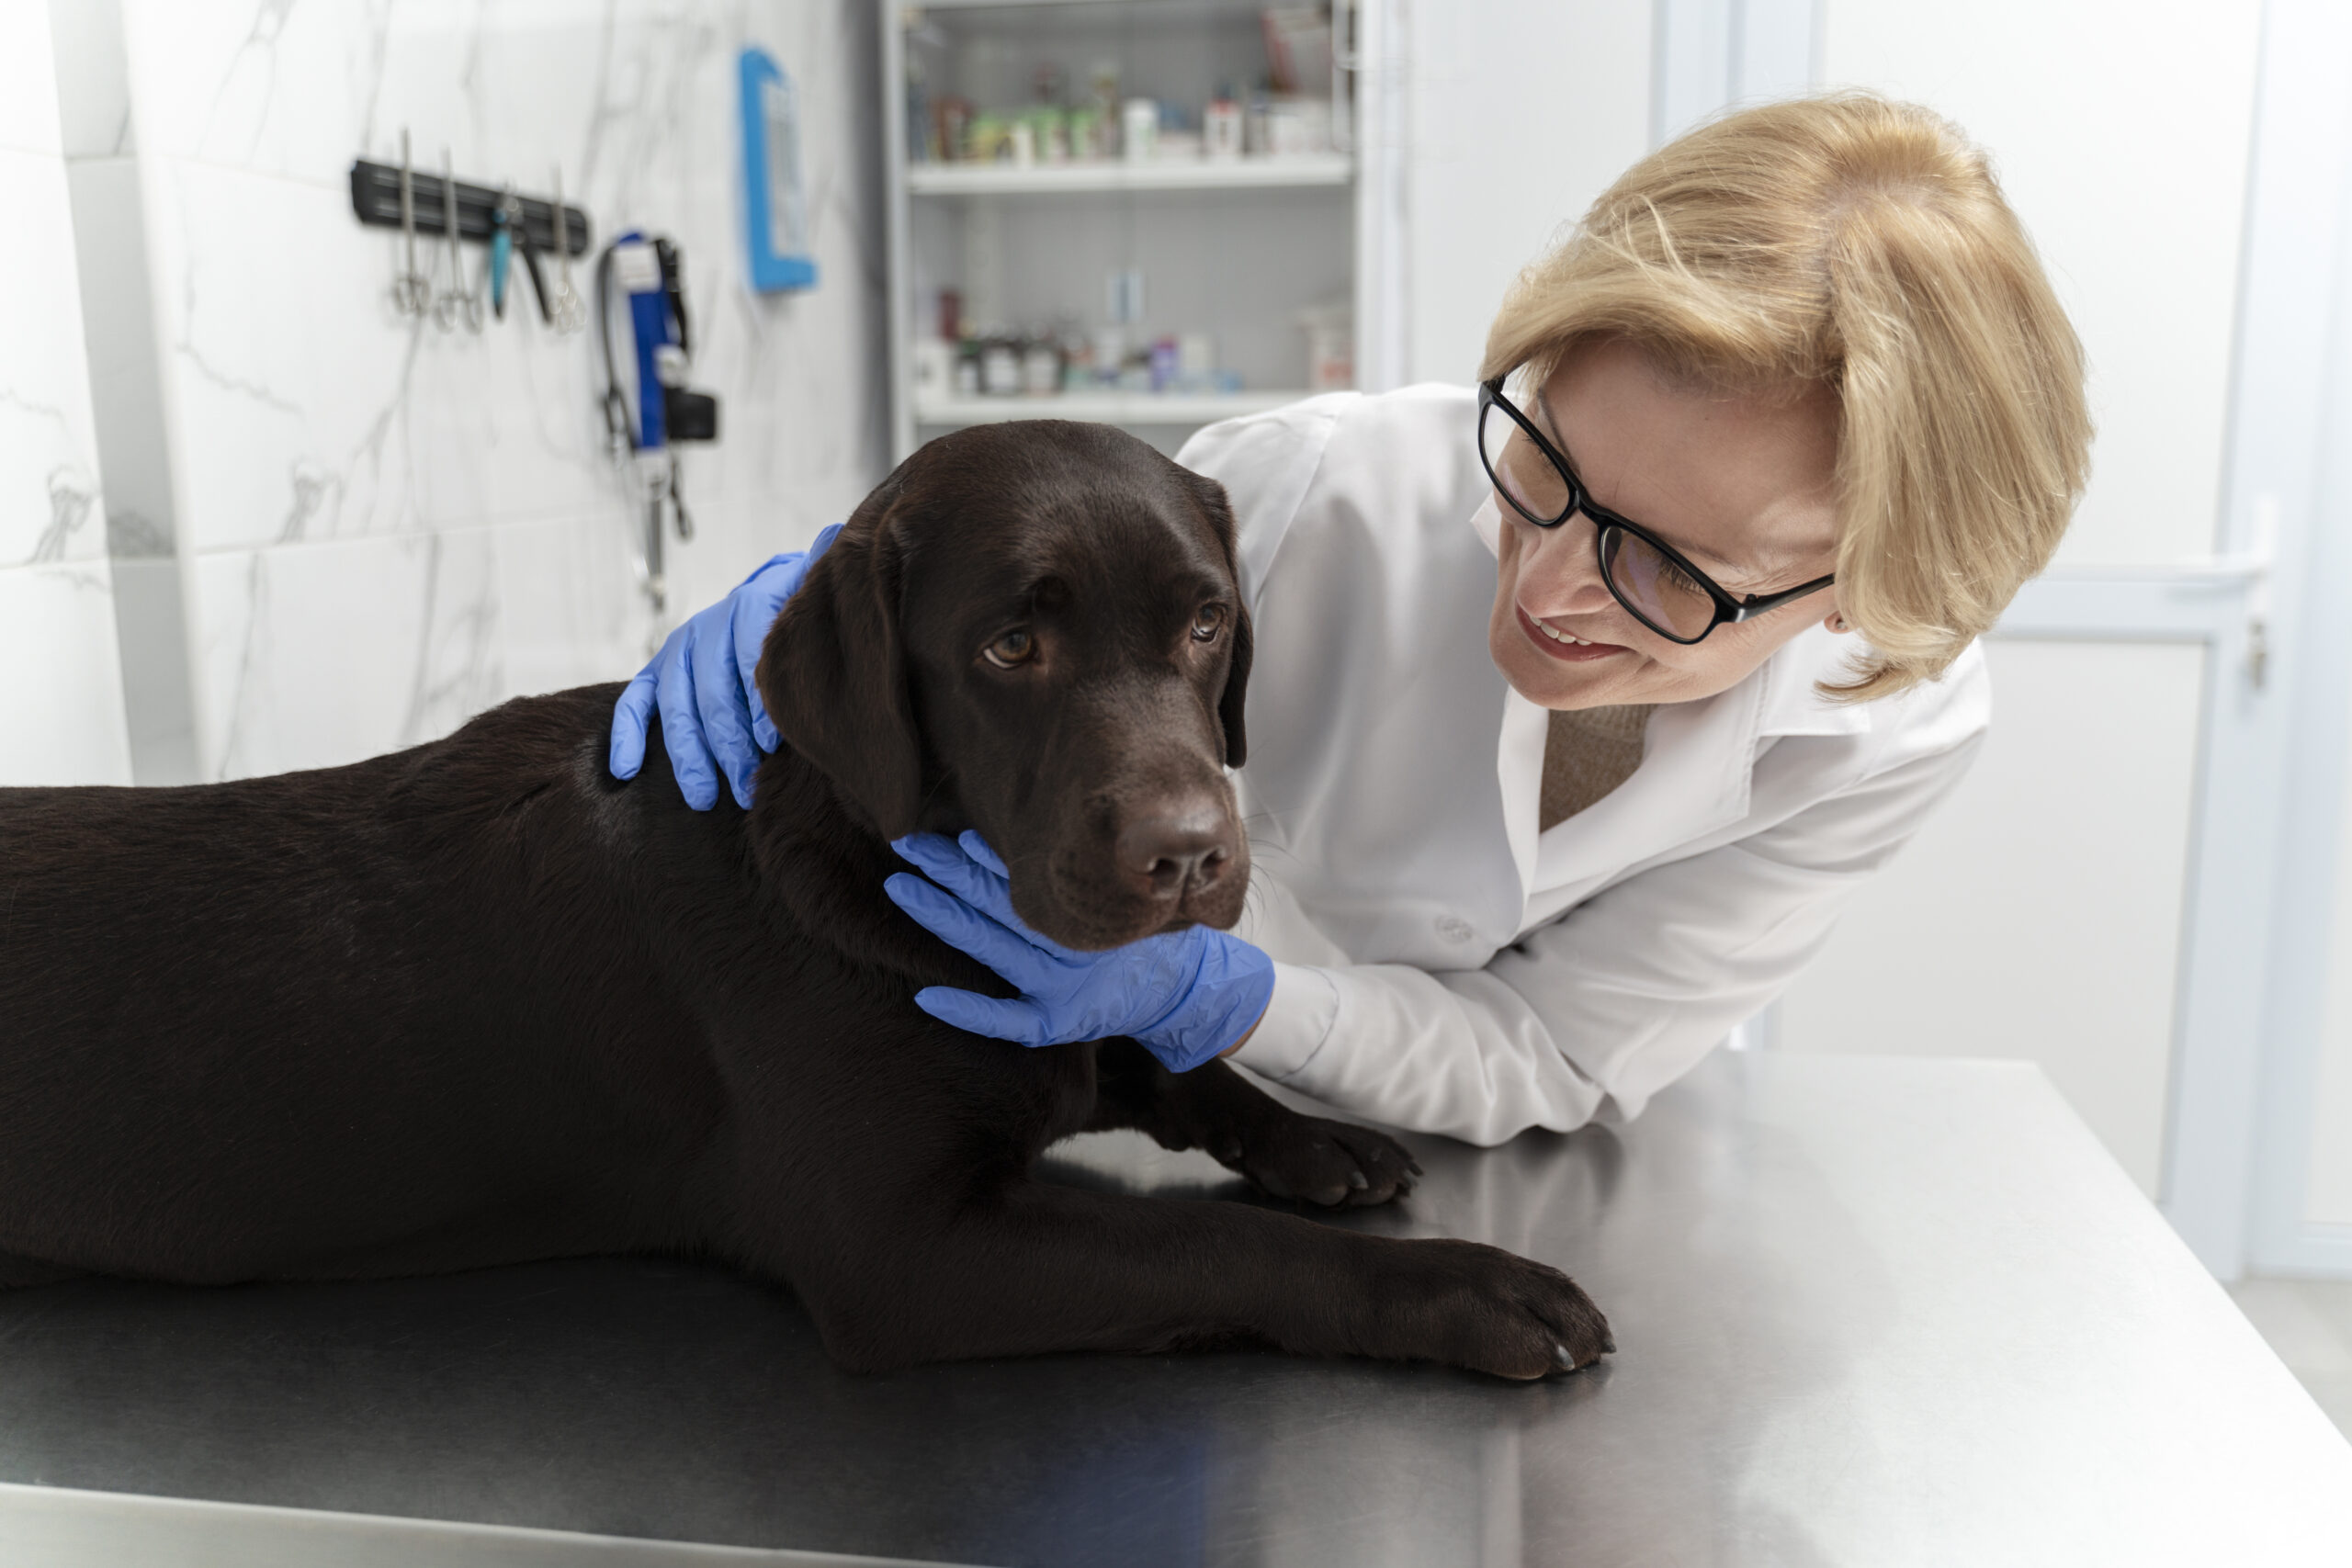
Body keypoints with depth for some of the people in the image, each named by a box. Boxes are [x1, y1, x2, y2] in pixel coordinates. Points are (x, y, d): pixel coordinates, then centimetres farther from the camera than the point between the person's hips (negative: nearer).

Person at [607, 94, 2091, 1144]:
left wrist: (1206, 990, -39)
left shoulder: (1899, 723, -25)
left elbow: (1547, 1061, -22)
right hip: (1238, 1127, -1)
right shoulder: (1326, 495, -31)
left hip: (1569, 1172, 2)